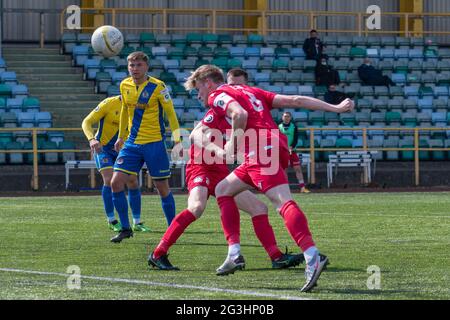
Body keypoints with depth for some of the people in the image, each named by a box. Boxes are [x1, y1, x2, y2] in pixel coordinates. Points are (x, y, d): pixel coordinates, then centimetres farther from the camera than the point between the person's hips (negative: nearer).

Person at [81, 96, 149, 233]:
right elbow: (87, 122, -16)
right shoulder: (108, 104, -16)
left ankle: (137, 223, 7)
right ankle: (111, 221, -7)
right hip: (103, 148, -5)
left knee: (133, 182, -4)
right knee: (109, 180, -20)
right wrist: (92, 139, -34)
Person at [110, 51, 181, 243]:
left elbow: (170, 113, -6)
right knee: (116, 182, -6)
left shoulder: (157, 87, -11)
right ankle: (125, 229, 4)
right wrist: (120, 137, 25)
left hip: (154, 143, -5)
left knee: (162, 187, 1)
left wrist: (177, 139, -13)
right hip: (132, 143, 5)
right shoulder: (125, 86, 5)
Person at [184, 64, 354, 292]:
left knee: (282, 202, -23)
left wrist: (233, 143, -2)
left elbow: (240, 114, -17)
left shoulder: (217, 96, 7)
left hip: (260, 148, -9)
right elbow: (295, 101, 22)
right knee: (223, 189, 22)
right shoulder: (249, 91, 30)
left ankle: (313, 257, -40)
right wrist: (336, 108, 19)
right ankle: (234, 253, 16)